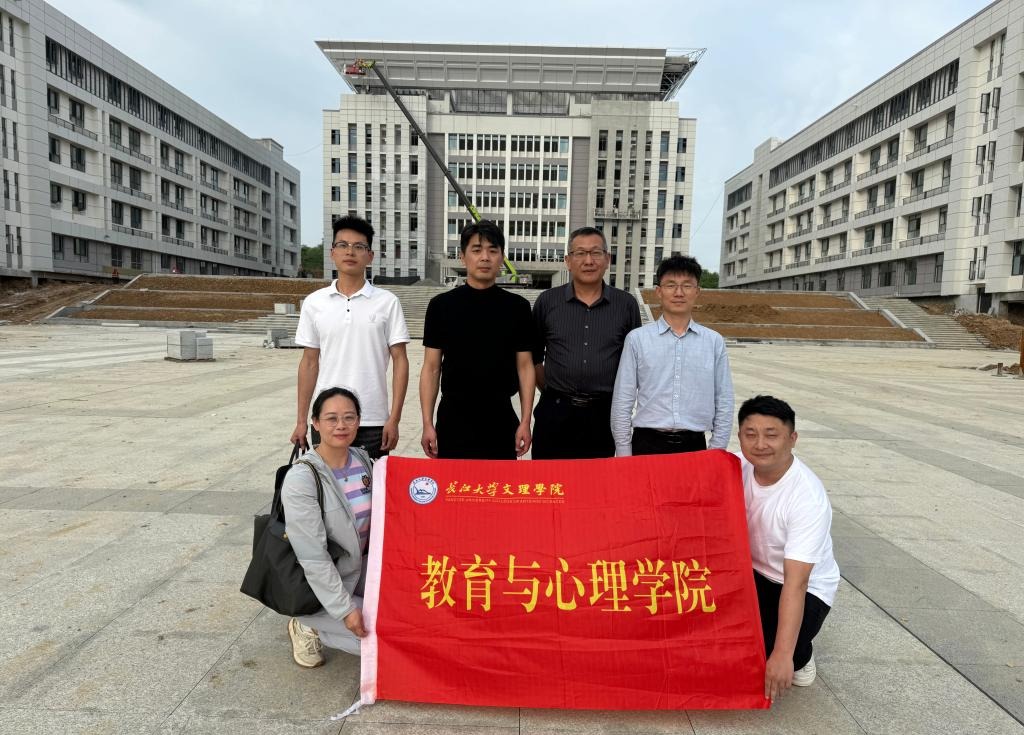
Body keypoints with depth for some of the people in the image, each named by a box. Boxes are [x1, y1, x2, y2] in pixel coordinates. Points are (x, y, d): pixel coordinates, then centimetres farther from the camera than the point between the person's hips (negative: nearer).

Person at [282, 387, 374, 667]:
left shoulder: (363, 459, -3)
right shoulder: (300, 479, -23)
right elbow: (312, 556, -22)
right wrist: (345, 609, -21)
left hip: (361, 569, 7)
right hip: (320, 584, -7)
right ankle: (310, 626, 3)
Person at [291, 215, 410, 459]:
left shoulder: (387, 302, -1)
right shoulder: (314, 302, 5)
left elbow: (400, 361, -1)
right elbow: (309, 362, 9)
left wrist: (394, 419, -7)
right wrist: (301, 420, 6)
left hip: (373, 422, -2)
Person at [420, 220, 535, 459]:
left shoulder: (517, 307, 1)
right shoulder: (441, 305, 0)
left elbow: (525, 367, 3)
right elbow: (431, 368, 1)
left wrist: (525, 421, -2)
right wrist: (427, 423, -3)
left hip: (501, 418, 1)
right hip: (453, 417, 0)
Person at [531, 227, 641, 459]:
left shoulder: (626, 305, 2)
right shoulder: (547, 301, 2)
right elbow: (533, 355, 10)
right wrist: (552, 393, 8)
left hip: (604, 414, 0)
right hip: (554, 413, 0)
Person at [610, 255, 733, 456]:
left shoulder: (714, 342, 3)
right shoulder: (637, 339, -1)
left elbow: (724, 402, 7)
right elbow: (622, 401, 0)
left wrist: (717, 452, 4)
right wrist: (624, 454, -1)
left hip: (695, 446, 1)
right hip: (648, 444, -1)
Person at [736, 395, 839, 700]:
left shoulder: (809, 498, -30)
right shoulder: (737, 466, -15)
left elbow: (795, 583, -32)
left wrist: (783, 656, -33)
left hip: (807, 588, -5)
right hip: (751, 571, 5)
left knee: (764, 653, -24)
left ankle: (799, 656, 11)